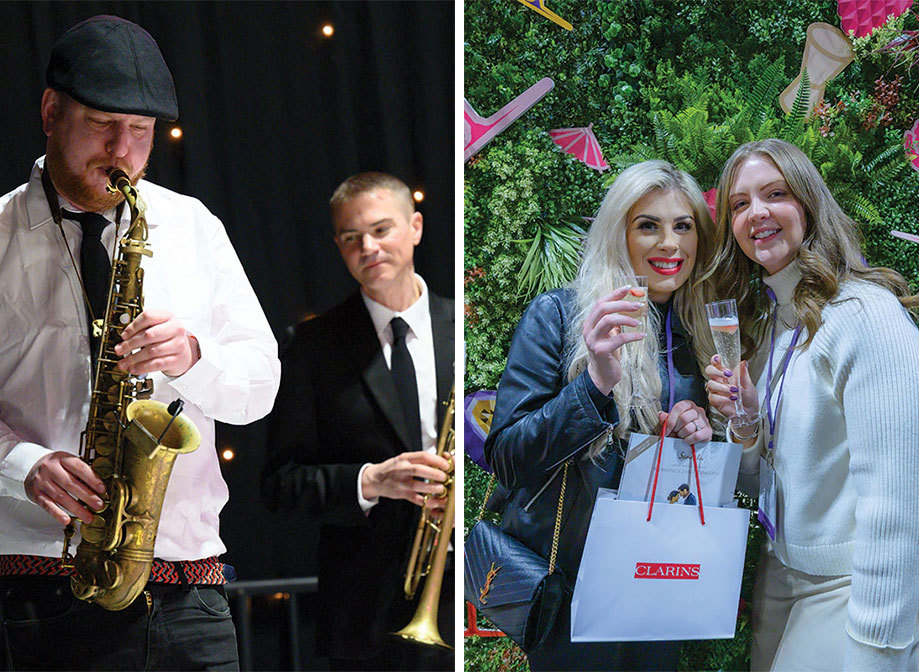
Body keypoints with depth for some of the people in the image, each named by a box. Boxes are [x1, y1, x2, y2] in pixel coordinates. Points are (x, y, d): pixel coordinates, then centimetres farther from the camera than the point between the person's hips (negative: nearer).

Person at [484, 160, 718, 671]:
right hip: (570, 580, -5)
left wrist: (701, 433, -7)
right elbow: (505, 457, -18)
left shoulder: (698, 333, 6)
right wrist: (595, 382, -31)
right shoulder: (557, 316, -10)